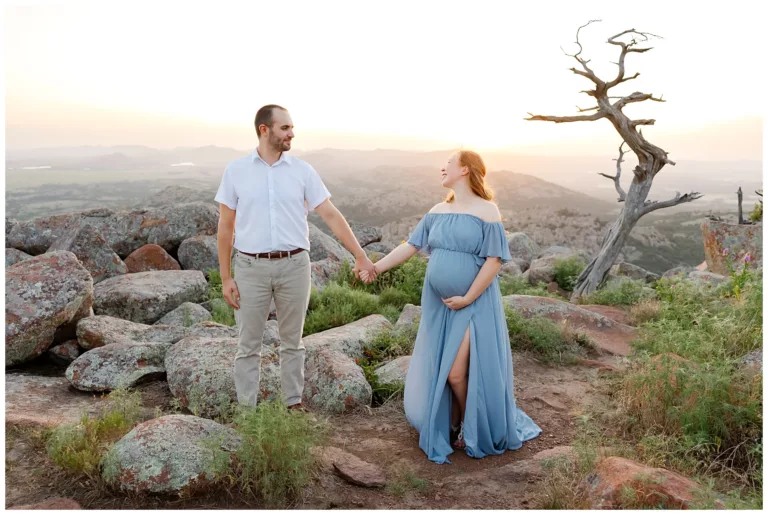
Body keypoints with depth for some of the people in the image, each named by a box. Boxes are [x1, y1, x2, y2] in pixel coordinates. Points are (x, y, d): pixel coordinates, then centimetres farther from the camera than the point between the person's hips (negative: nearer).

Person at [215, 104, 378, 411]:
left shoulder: (302, 171, 2)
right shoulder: (236, 170, 1)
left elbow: (331, 215, 1)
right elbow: (225, 227, 3)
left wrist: (360, 256, -5)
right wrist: (225, 277, 0)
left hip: (294, 266, 1)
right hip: (252, 268, -1)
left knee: (292, 342, 12)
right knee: (249, 345, 7)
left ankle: (294, 403, 26)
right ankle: (246, 409, 19)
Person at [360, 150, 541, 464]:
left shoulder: (486, 211, -10)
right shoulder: (437, 212, 8)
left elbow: (494, 260, -14)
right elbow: (411, 245, 7)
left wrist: (467, 298, -15)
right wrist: (377, 266, -1)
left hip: (473, 305, -6)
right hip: (438, 305, 6)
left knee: (457, 372, -6)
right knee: (437, 370, 12)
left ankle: (471, 428, 21)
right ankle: (450, 425, 33)